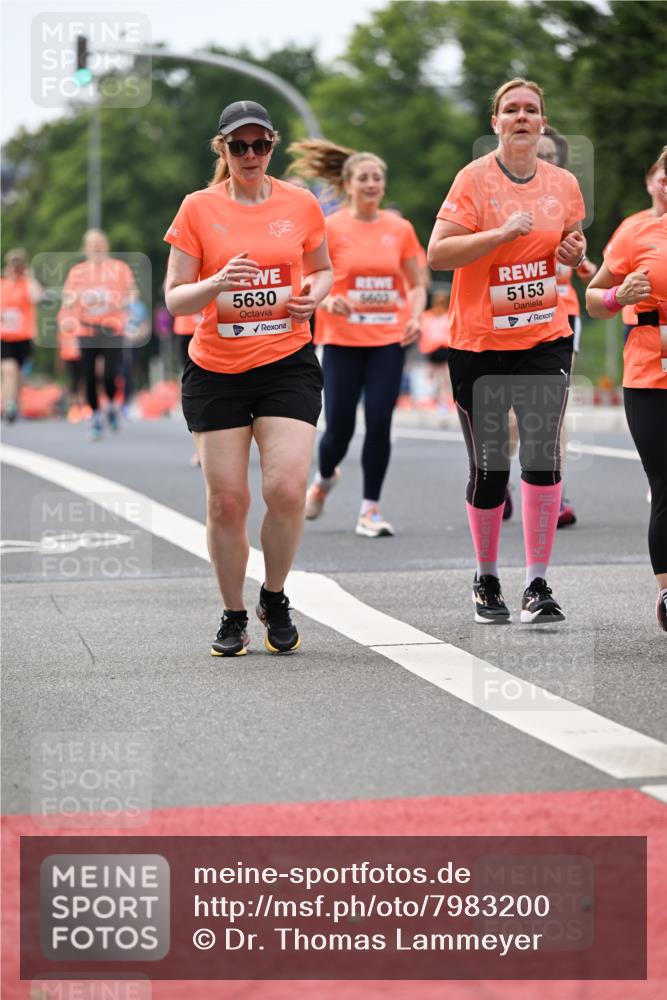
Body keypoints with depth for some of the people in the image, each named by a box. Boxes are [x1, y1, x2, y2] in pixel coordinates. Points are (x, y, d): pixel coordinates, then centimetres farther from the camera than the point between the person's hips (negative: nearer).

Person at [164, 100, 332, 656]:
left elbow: (323, 268, 20)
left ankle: (275, 600, 11)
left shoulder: (301, 204, 4)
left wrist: (314, 295, -3)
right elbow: (174, 299, -1)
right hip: (215, 371, 0)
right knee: (226, 499, -2)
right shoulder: (198, 209, -1)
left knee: (287, 489, -14)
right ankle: (233, 616, 17)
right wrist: (215, 285, -21)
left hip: (288, 364, 0)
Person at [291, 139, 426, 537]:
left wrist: (415, 317, -7)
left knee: (380, 421, -8)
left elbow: (417, 284, 11)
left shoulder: (400, 229, 5)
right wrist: (328, 302, -21)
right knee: (340, 426, -1)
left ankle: (371, 508, 3)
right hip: (343, 339, -2)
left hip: (388, 340, 2)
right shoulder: (331, 228, -3)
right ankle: (324, 478, 32)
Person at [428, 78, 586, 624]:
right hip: (479, 343, -2)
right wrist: (504, 232, -23)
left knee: (543, 452, -14)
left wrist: (576, 254, 0)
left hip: (545, 338, 2)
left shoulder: (563, 184, 5)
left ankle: (538, 585, -8)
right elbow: (437, 254, -15)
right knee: (488, 469, 5)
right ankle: (486, 580, 25)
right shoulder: (474, 179, -7)